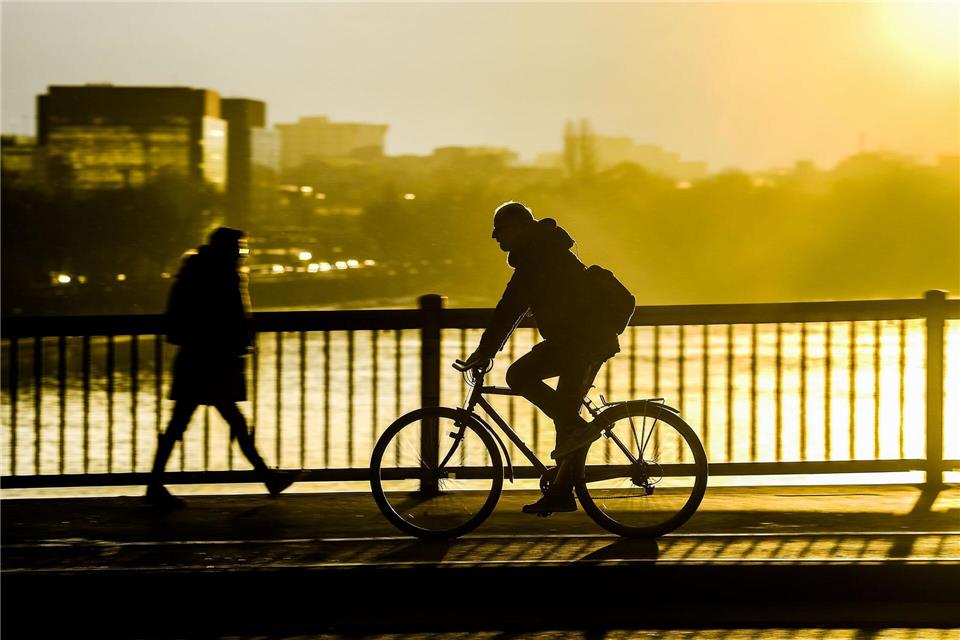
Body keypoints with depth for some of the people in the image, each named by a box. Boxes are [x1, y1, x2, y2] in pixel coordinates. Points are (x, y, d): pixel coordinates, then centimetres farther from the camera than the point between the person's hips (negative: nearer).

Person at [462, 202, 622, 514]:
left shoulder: (537, 254, -12)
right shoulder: (543, 251, 21)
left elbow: (511, 307, -19)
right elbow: (515, 306, 27)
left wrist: (485, 350, -18)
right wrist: (488, 348, 25)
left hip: (579, 337, -10)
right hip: (594, 338, 10)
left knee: (519, 375, -16)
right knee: (566, 413, 10)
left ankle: (576, 428, -14)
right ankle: (561, 493, 12)